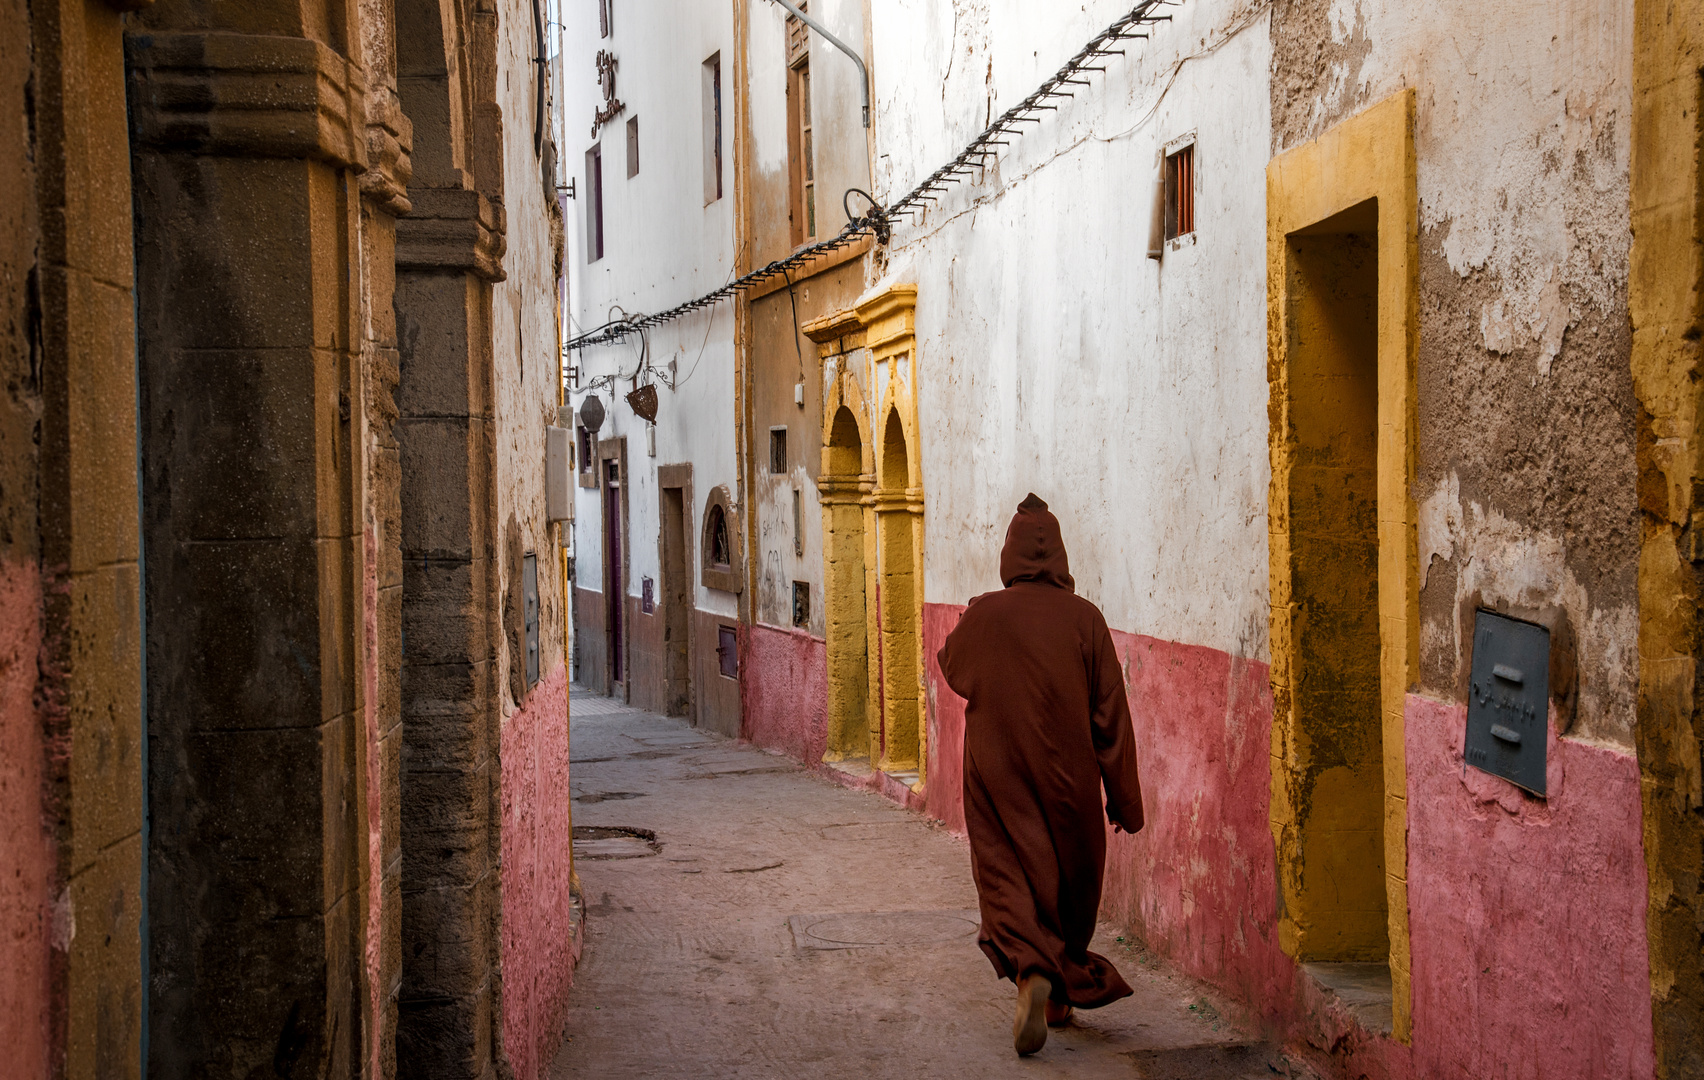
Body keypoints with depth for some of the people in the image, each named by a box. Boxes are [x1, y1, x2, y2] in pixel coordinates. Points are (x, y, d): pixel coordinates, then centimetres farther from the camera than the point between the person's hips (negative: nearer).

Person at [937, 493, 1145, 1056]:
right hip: (1068, 778, 1)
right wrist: (1125, 798, -1)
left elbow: (951, 667, 14)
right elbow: (1111, 713, -7)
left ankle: (1032, 972, -26)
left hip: (998, 777, -1)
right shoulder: (1084, 618, -8)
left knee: (1008, 877, 1)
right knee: (1070, 882, 18)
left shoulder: (982, 615, -7)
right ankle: (1063, 994, 29)